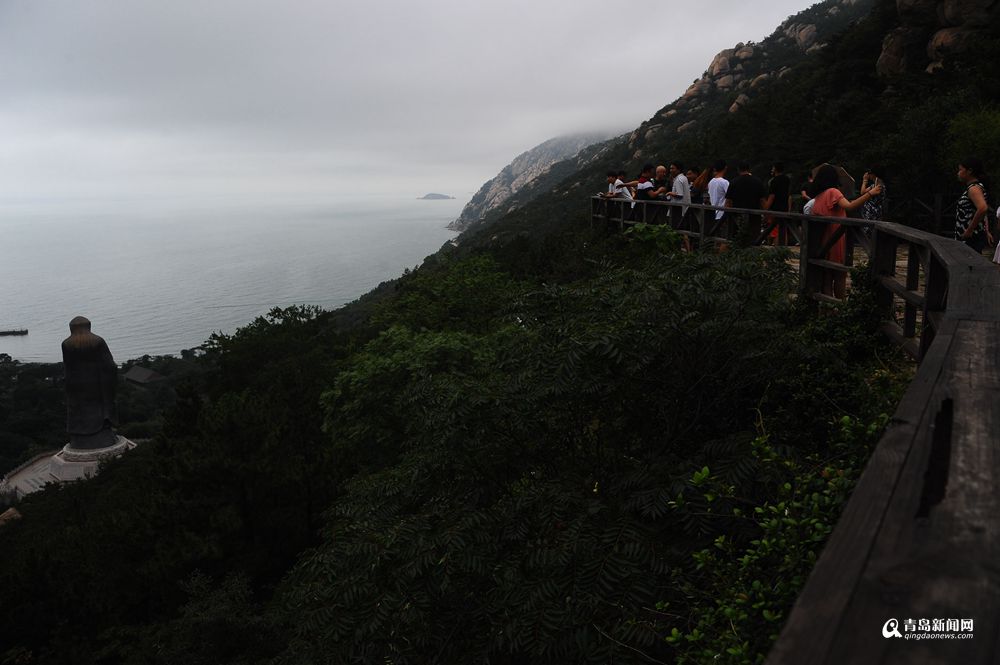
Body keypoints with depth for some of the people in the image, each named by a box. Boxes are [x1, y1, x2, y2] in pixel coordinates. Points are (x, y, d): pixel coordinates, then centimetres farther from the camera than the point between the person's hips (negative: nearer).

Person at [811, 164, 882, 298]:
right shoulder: (833, 192, -10)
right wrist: (870, 193, -30)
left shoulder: (818, 197, 10)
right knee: (840, 278, 2)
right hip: (836, 241, -6)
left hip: (823, 244, 6)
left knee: (826, 278, 9)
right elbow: (849, 206, -27)